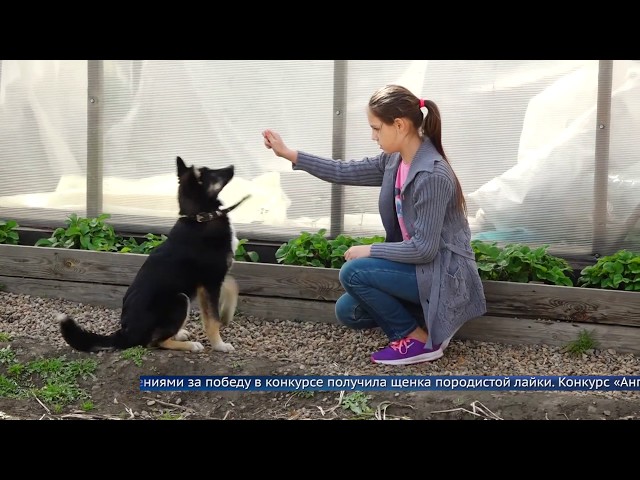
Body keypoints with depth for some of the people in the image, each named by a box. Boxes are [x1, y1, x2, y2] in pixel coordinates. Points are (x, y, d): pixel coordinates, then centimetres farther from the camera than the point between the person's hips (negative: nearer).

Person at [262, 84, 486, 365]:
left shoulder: (432, 175, -27)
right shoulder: (395, 161, 0)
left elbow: (424, 248, -26)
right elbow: (345, 172, 10)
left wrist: (370, 250, -16)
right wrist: (288, 154, 8)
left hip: (443, 275, -9)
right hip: (419, 264, 9)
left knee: (354, 272, -19)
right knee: (347, 312, 7)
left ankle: (418, 339, -5)